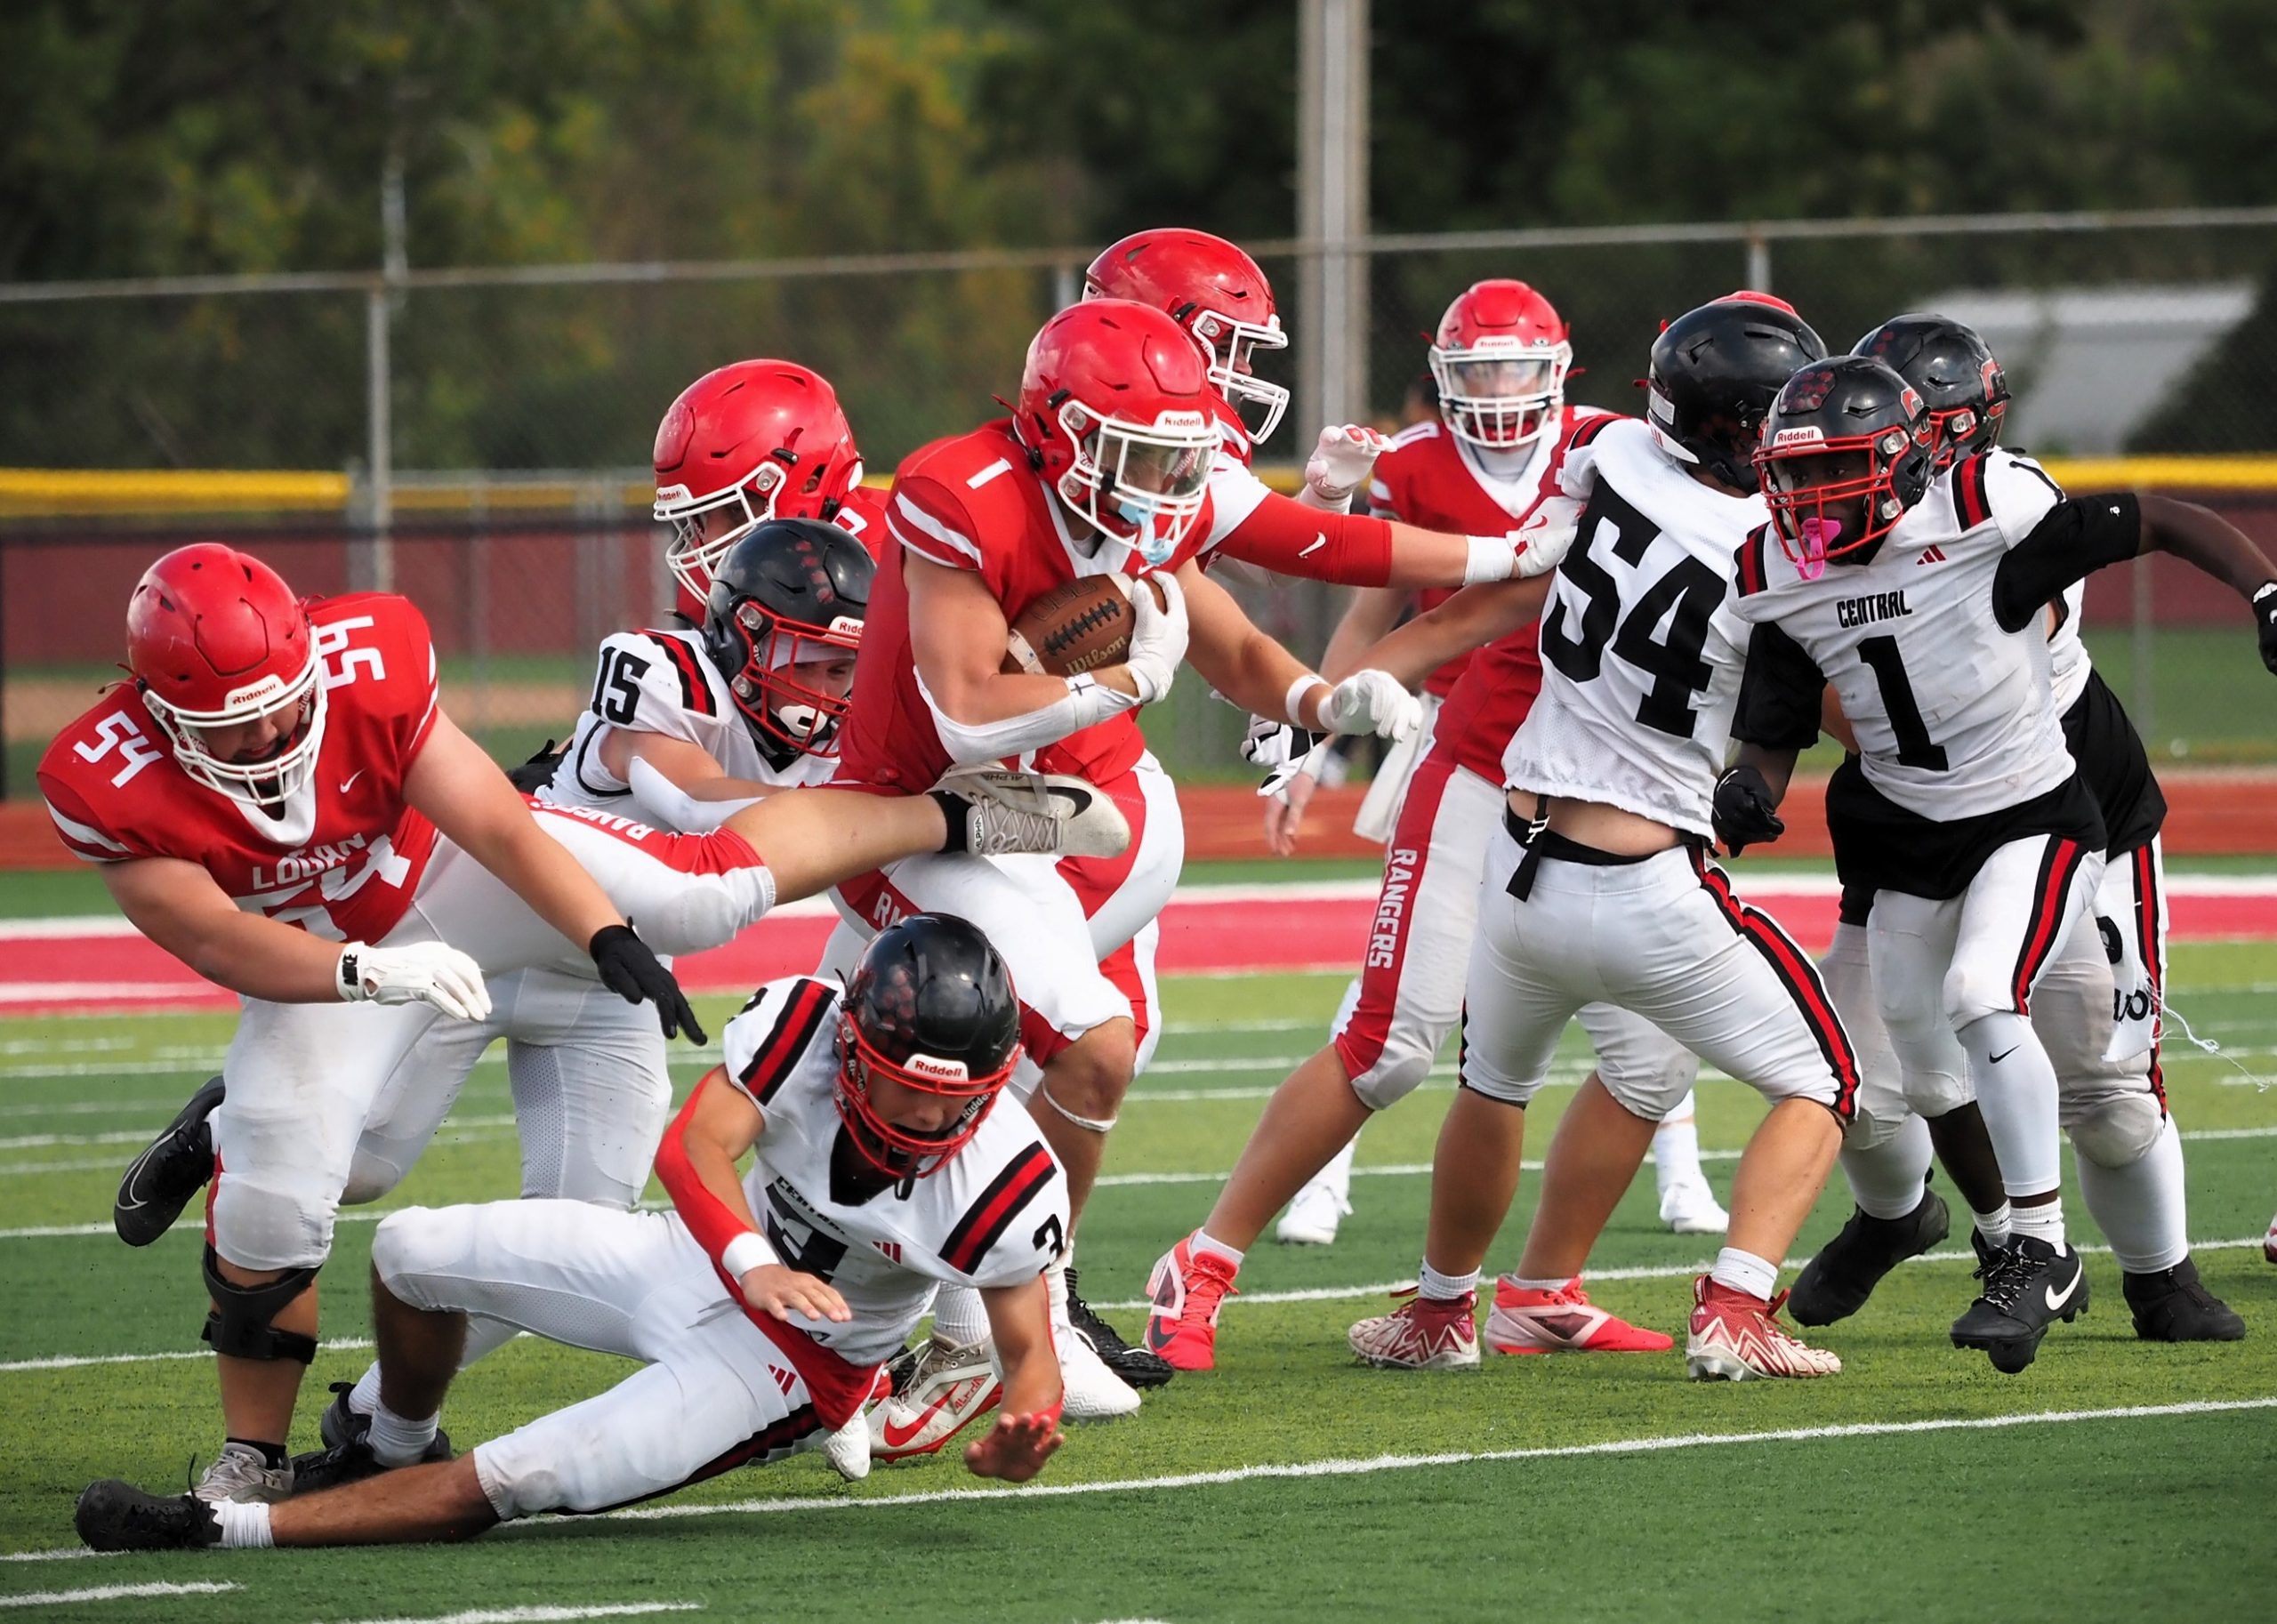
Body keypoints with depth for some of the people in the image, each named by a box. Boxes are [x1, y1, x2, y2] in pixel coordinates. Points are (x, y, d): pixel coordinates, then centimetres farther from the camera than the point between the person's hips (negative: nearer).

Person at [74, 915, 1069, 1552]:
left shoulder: (1005, 1187, -28)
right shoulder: (802, 1024, -25)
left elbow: (1029, 1356, -18)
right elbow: (695, 1146, -35)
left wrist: (1019, 1434, -42)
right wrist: (756, 1266, -54)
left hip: (792, 1365, -4)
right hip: (707, 1262, 4)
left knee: (519, 1481, -19)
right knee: (409, 1250, 5)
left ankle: (221, 1533, -12)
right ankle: (398, 1454, 35)